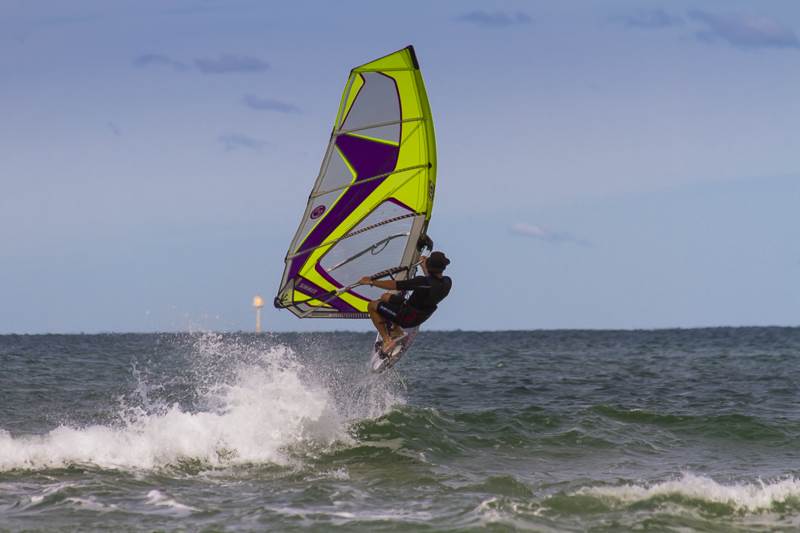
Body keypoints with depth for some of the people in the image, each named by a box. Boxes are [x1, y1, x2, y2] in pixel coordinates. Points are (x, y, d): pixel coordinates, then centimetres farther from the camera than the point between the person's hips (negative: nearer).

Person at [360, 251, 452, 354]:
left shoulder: (423, 282, -34)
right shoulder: (447, 282, -13)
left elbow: (394, 285, -28)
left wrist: (372, 282, -18)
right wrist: (424, 267, 26)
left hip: (406, 317, -8)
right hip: (421, 318, 8)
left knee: (372, 306, 7)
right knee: (385, 297, 24)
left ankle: (387, 340, 0)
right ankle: (398, 331, 19)